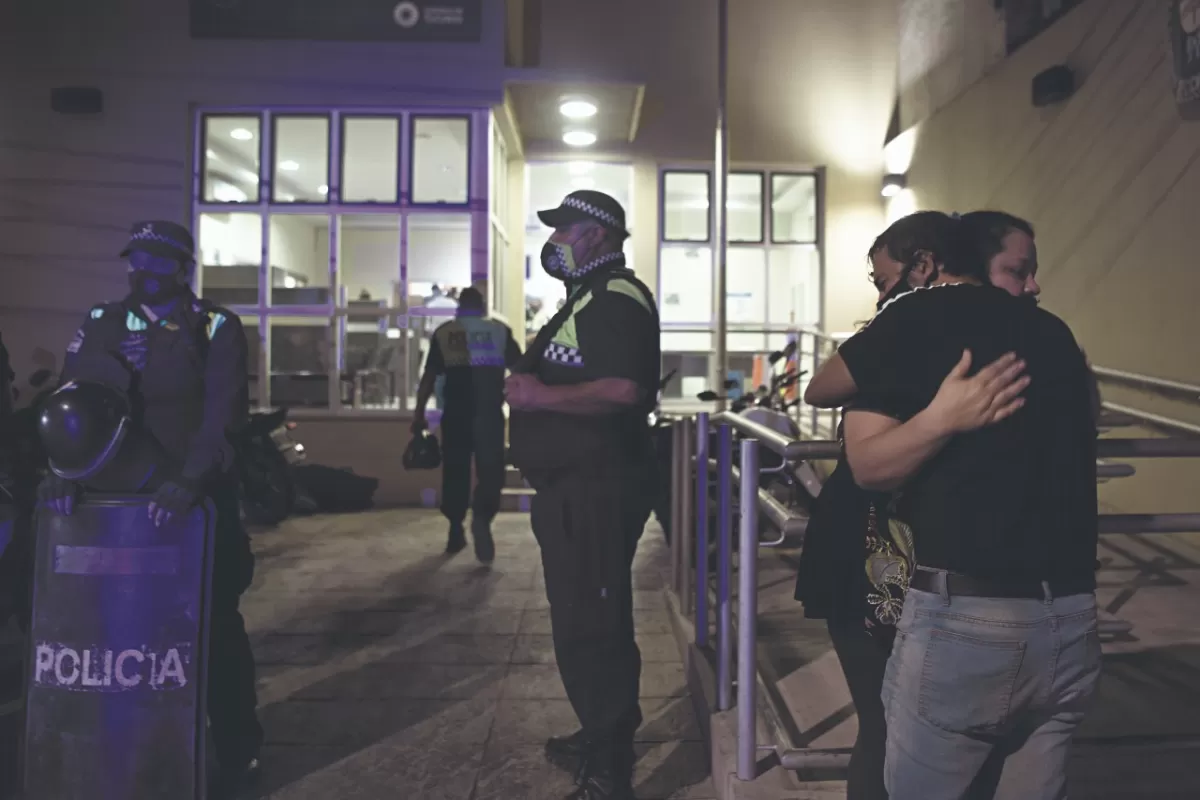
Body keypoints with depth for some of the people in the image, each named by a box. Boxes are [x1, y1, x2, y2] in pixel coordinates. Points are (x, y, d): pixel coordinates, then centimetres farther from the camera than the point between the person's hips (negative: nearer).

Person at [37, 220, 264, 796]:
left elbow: (223, 412, -17)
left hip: (202, 496, -3)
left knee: (215, 623, 3)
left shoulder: (216, 328, -5)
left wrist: (190, 481, -31)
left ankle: (236, 751, 18)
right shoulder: (103, 324, 6)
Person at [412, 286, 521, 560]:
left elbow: (429, 376, 4)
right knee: (491, 470, 1)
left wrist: (419, 414, 8)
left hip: (456, 413, 1)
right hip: (489, 413, -1)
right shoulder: (500, 330, 6)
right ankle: (482, 518, -25)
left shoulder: (443, 332, 6)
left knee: (455, 471, 13)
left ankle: (456, 531, 19)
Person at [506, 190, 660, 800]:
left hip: (598, 488, -11)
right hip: (576, 485, 11)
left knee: (588, 625, -5)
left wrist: (541, 396, -19)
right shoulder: (588, 298, 20)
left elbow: (622, 390, -29)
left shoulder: (617, 299, -14)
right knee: (587, 618, 20)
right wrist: (528, 383, 10)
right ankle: (604, 735, 35)